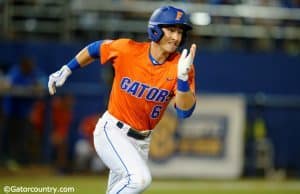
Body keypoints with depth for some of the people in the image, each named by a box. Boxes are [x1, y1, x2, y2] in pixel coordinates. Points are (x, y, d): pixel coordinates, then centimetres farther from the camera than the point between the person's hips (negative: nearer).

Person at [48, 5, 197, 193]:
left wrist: (183, 77, -35)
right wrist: (66, 71, 12)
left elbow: (185, 111, -20)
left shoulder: (181, 66, -11)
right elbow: (95, 48, 6)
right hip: (112, 132, -4)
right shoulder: (127, 50, -14)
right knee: (139, 178, -28)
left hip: (141, 141, 4)